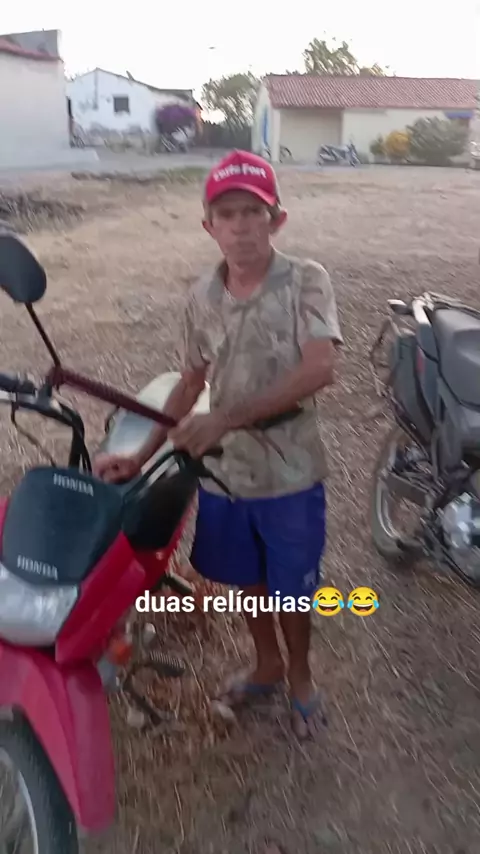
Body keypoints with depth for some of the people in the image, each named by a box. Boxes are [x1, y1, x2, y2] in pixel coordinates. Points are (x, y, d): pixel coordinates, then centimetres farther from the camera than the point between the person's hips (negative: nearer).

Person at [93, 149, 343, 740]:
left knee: (291, 588, 15)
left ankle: (299, 677, 45)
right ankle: (266, 665, 51)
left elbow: (319, 370, -26)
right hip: (222, 472, 4)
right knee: (247, 579, 23)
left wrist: (225, 418, -28)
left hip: (290, 476, -4)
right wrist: (141, 456, 2)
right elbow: (191, 382, 7)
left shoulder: (306, 281, -14)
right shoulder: (201, 298, -1)